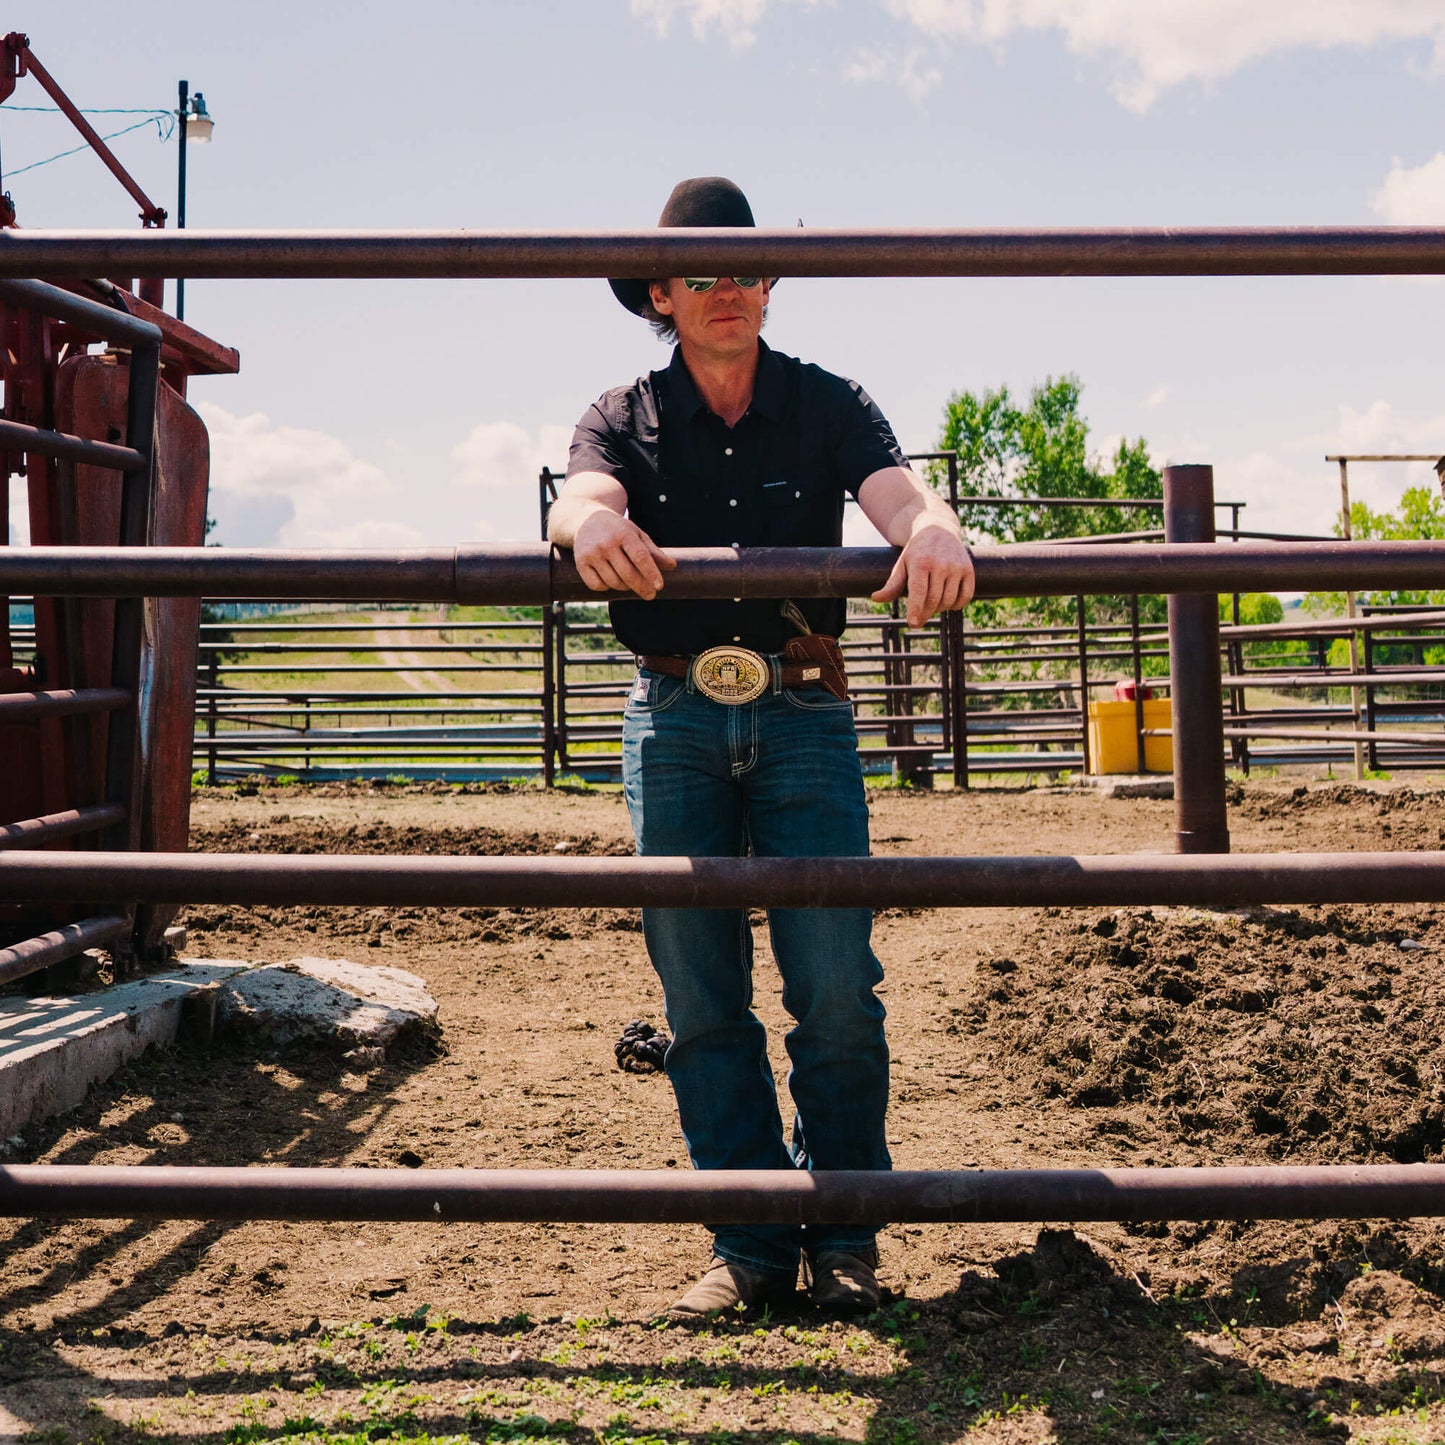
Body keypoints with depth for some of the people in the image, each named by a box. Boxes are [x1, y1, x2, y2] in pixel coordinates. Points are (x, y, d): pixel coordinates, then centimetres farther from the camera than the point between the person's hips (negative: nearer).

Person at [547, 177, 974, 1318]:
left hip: (804, 713, -1)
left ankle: (845, 1233, 12)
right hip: (676, 719, 1)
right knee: (701, 997, 2)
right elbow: (581, 496, -14)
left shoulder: (828, 404, 6)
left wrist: (934, 529, -38)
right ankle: (753, 1246, 12)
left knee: (837, 987, -5)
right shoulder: (626, 418, 7)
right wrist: (595, 525, -41)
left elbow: (895, 491, -12)